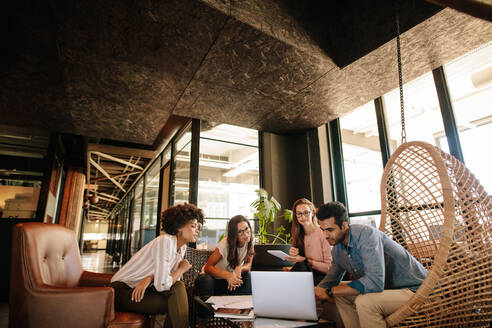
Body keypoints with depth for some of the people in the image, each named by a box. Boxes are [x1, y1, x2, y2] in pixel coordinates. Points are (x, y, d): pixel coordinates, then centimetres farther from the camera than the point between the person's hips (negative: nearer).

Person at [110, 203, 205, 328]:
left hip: (142, 289, 7)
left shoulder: (182, 247, 2)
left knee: (178, 286, -16)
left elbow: (171, 277, -2)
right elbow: (161, 285, -28)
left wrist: (150, 278, -21)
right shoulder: (165, 241, -24)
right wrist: (182, 269, -12)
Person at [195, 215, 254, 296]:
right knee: (206, 281, -35)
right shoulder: (225, 244, -27)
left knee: (247, 276, -25)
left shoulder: (249, 241, -13)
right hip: (215, 277, -3)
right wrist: (227, 275, -45)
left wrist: (240, 268, -33)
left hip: (231, 278, 4)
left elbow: (248, 265, -8)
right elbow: (207, 267, -27)